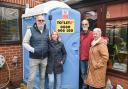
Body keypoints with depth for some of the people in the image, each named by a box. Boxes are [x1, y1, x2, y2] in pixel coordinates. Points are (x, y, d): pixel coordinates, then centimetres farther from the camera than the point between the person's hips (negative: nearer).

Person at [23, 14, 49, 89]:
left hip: (44, 58, 4)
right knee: (31, 78, 3)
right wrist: (33, 50, -17)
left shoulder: (47, 31, 6)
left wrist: (48, 50, -1)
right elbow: (25, 43, -4)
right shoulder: (30, 30, -6)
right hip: (34, 58, -3)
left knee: (43, 77, 15)